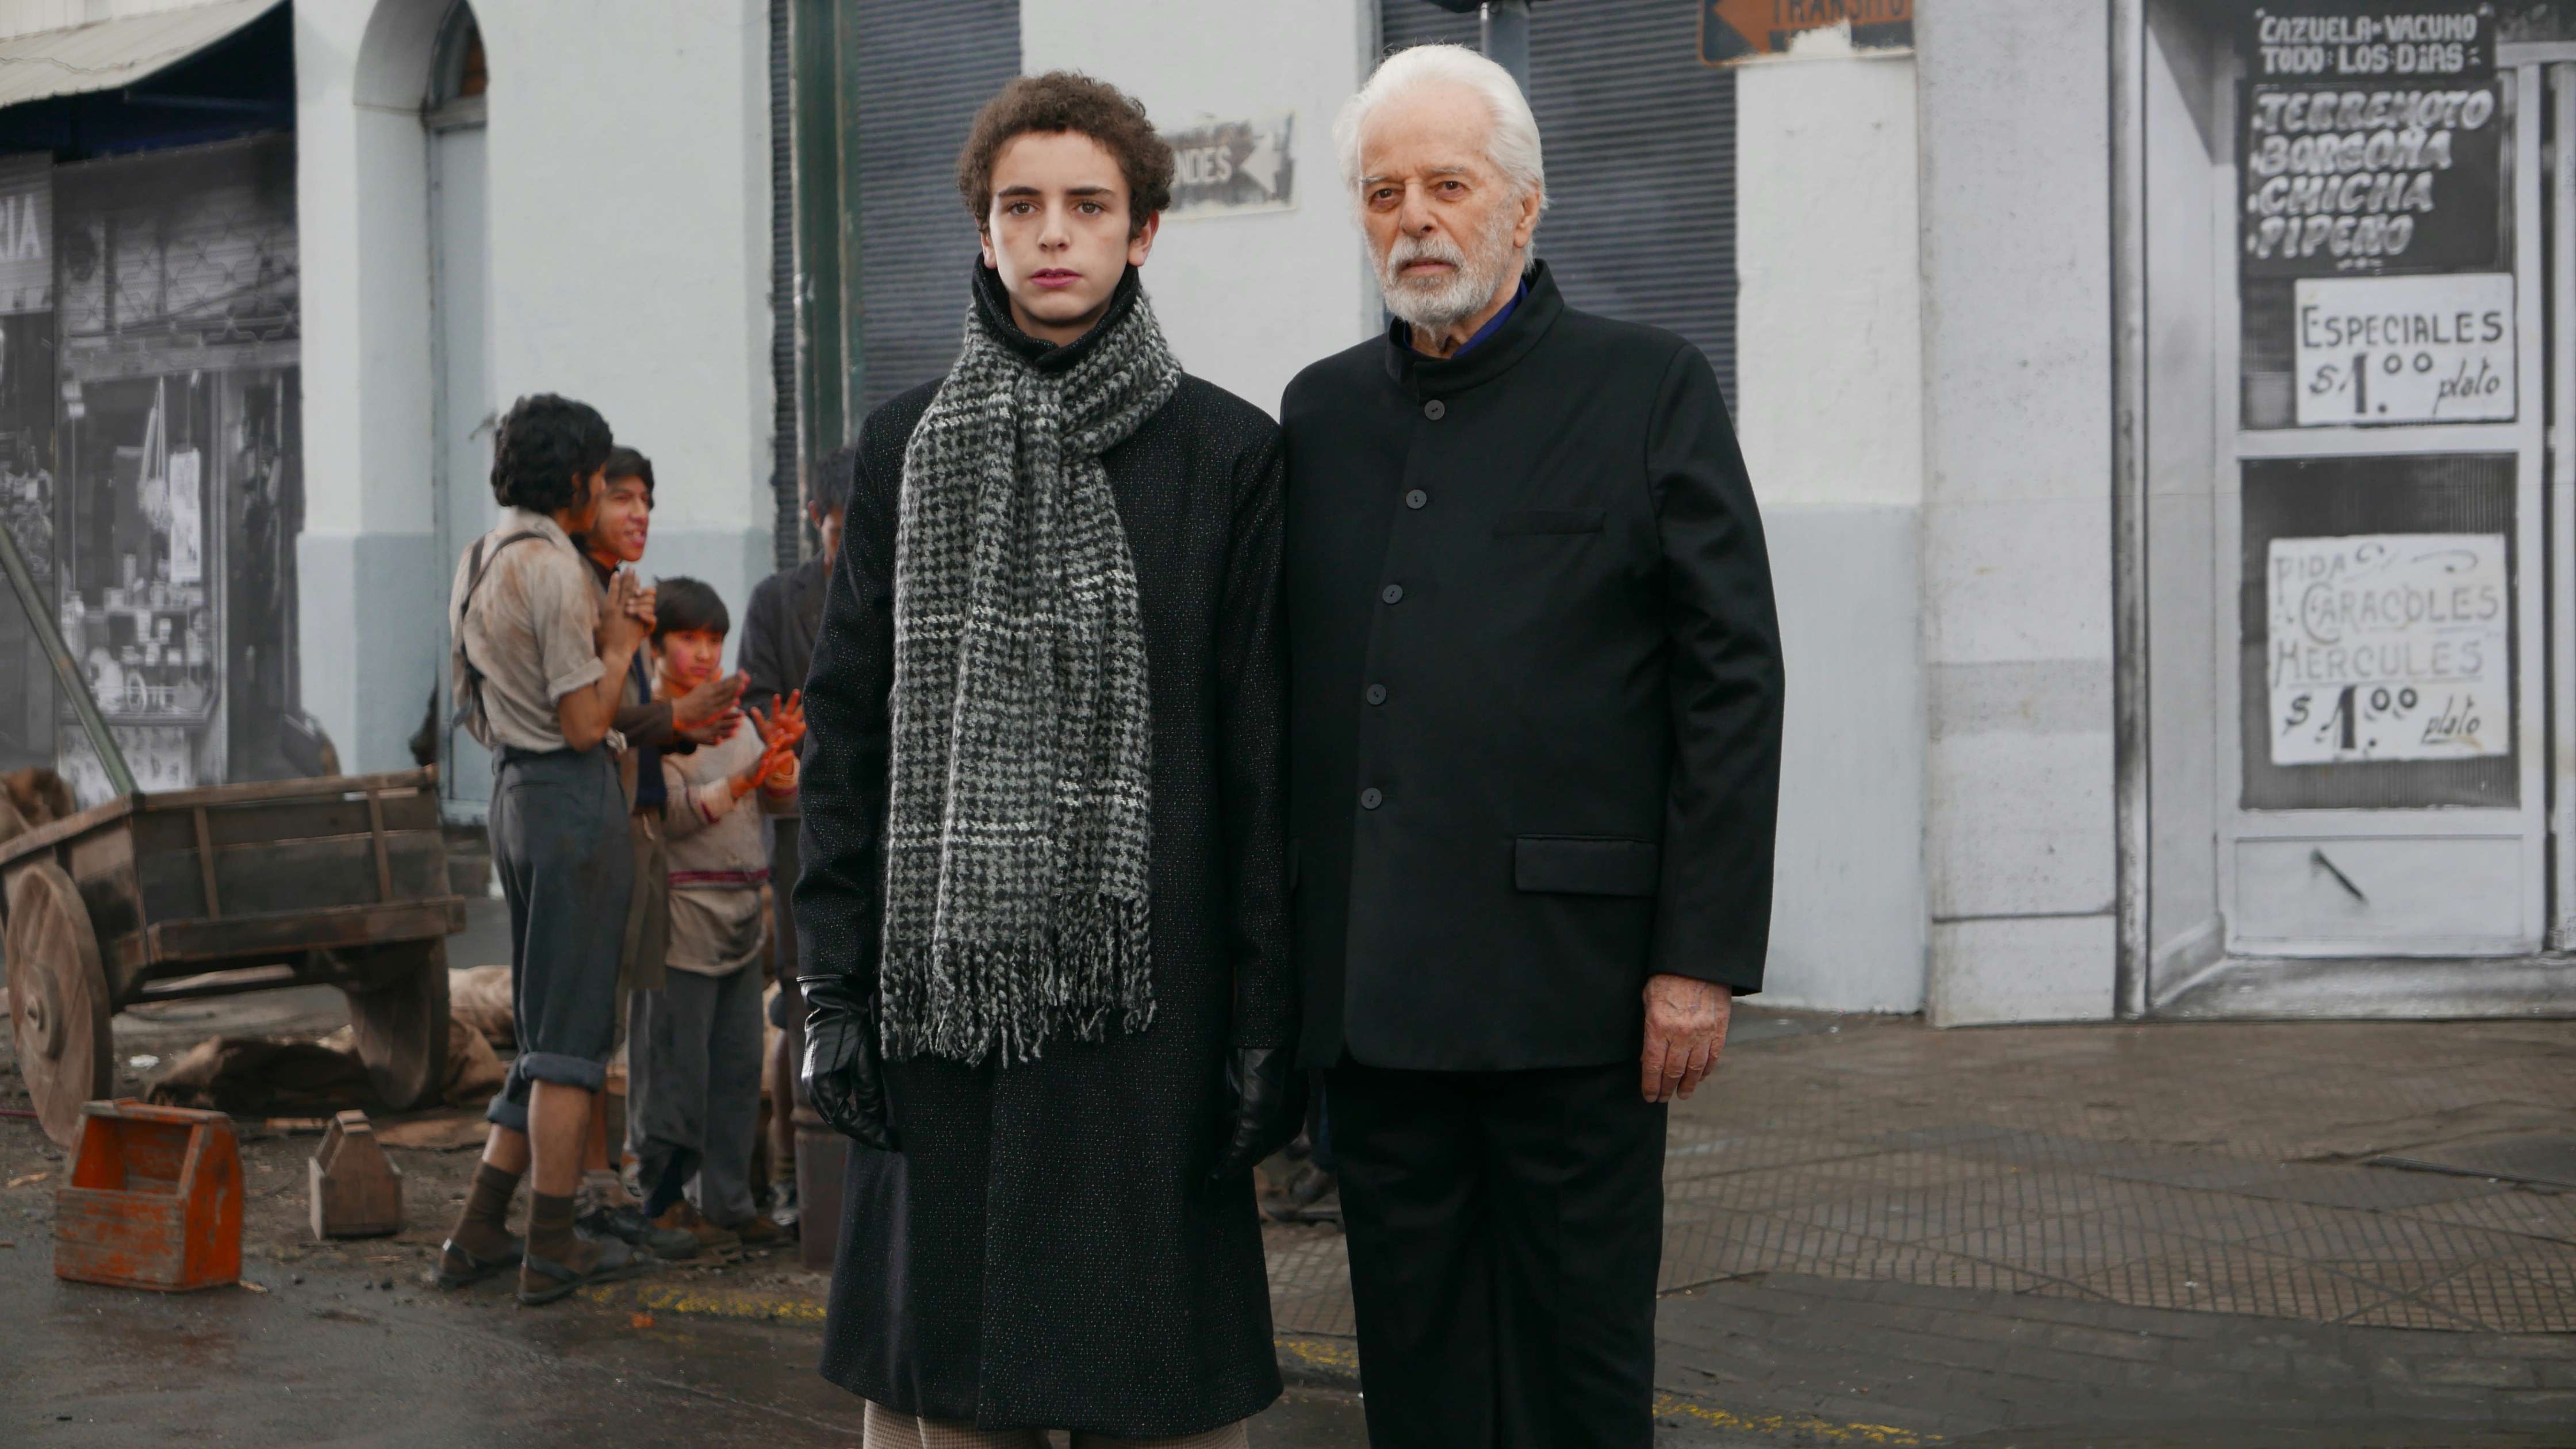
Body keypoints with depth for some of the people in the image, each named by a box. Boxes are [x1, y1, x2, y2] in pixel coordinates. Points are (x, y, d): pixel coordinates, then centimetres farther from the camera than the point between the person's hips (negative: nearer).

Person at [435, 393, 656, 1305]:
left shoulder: (477, 563, 14)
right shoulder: (554, 570, -15)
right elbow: (586, 722, -18)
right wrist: (622, 644, -2)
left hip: (515, 788, 9)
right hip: (574, 796, -9)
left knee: (547, 1028, 15)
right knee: (572, 1033, -2)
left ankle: (478, 1236, 15)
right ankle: (552, 1251, 3)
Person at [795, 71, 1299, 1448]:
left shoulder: (1227, 454, 2)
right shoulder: (906, 447, 10)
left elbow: (1265, 755, 0)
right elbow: (846, 729, 9)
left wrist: (1268, 1016, -4)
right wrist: (834, 985, 3)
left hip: (1146, 997, -2)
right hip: (941, 992, 2)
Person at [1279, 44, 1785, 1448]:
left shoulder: (1648, 388, 0)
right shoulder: (1320, 410, 13)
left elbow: (1732, 684, -4)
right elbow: (1290, 689, 14)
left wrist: (1704, 959, -10)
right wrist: (1279, 950, 9)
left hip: (1567, 981, -4)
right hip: (1367, 988, 4)